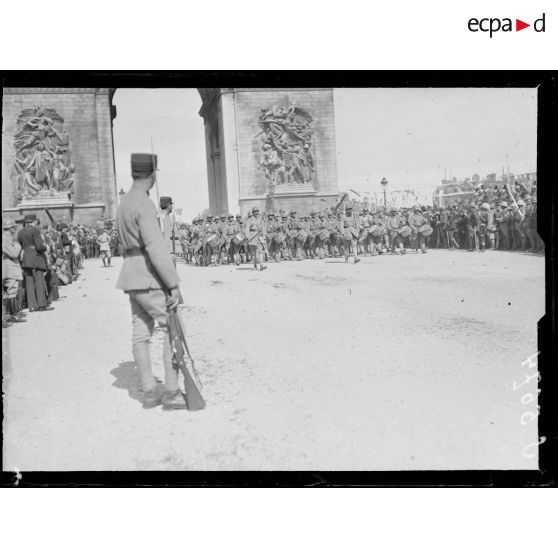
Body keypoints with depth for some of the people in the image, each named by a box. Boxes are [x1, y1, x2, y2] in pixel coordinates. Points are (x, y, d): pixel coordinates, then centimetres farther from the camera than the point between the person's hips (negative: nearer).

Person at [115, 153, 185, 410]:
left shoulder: (124, 204, 15)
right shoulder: (144, 205, -16)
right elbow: (156, 248, -23)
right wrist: (174, 284, -20)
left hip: (132, 277, 9)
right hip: (150, 277, -9)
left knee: (141, 333, 9)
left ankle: (149, 391, 15)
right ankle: (172, 391, -4)